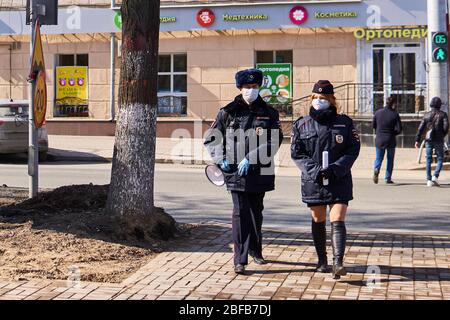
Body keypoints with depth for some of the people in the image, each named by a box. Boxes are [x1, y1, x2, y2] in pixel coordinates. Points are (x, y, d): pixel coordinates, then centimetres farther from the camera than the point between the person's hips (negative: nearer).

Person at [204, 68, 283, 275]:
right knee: (240, 213, -8)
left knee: (256, 212, 16)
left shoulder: (269, 113, 4)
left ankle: (255, 250, 37)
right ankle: (240, 260, -5)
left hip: (259, 172, 2)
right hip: (235, 171, -2)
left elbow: (274, 141, -8)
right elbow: (211, 139, 9)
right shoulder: (228, 112, 3)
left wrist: (250, 159, -18)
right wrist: (220, 160, -7)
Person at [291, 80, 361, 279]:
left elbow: (353, 150, -1)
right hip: (313, 181, 2)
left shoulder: (344, 123, 2)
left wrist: (335, 168, -15)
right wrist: (314, 170, -14)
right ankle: (322, 260, 26)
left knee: (337, 220, -11)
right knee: (318, 220, 12)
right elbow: (296, 153, 1)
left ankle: (338, 263, -17)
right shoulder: (302, 124, 4)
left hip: (339, 180, -1)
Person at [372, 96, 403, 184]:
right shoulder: (395, 114, -11)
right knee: (390, 160, 12)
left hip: (379, 140, 2)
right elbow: (399, 129, -12)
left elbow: (373, 125, 7)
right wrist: (392, 133, 7)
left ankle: (376, 169, -19)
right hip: (390, 140, -2)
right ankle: (388, 178, 13)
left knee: (379, 158, 12)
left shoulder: (378, 112, -1)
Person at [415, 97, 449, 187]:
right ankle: (435, 176, -11)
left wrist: (417, 140, 3)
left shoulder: (426, 115, 5)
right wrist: (443, 135, 9)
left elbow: (421, 128, 1)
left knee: (428, 160, 7)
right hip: (438, 140, -2)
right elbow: (446, 126, -10)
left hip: (428, 140, 3)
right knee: (440, 159, 7)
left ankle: (429, 180, 4)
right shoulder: (443, 114, -2)